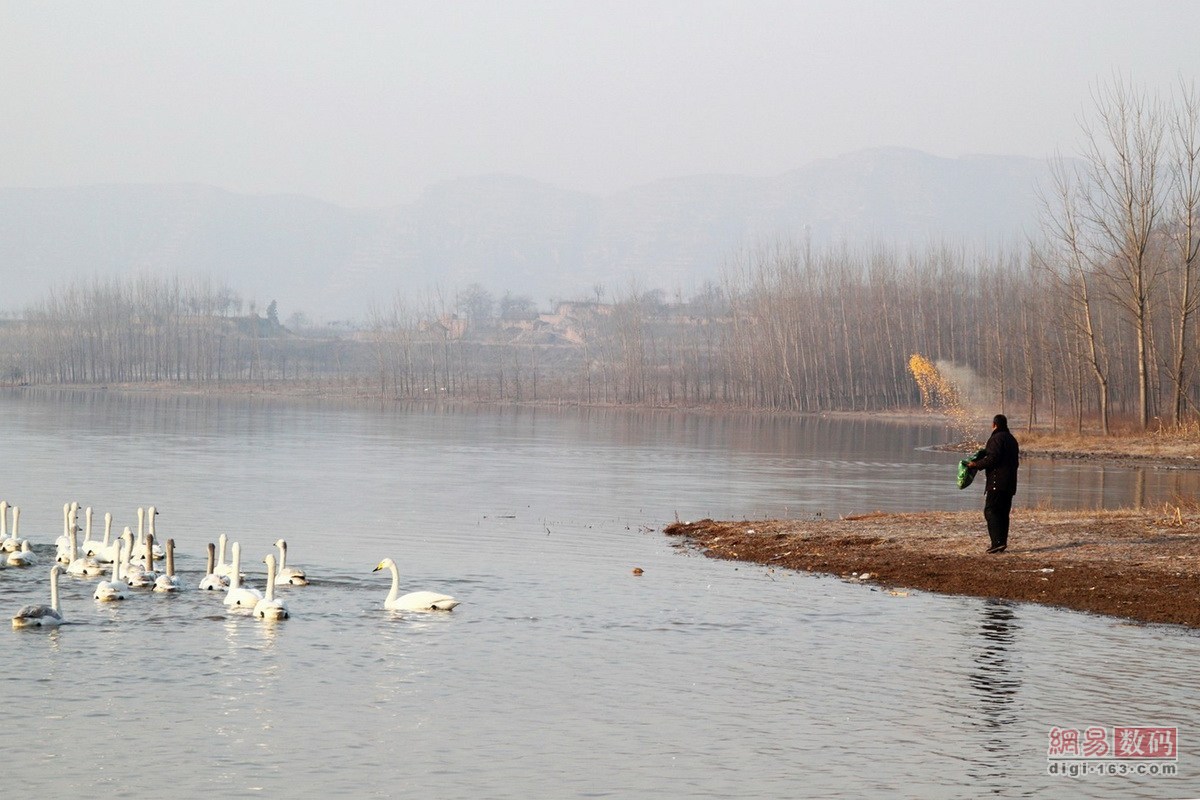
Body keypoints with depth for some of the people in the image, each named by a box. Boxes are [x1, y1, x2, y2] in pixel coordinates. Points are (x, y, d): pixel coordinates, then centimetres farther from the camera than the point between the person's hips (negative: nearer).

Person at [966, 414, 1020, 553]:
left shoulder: (996, 438, -11)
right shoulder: (1012, 440, 19)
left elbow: (992, 459, -21)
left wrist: (976, 464, -11)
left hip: (997, 482, -9)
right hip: (1010, 483, 9)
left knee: (990, 511, -9)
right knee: (1003, 513, 12)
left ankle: (998, 541, -20)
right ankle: (1002, 543, 11)